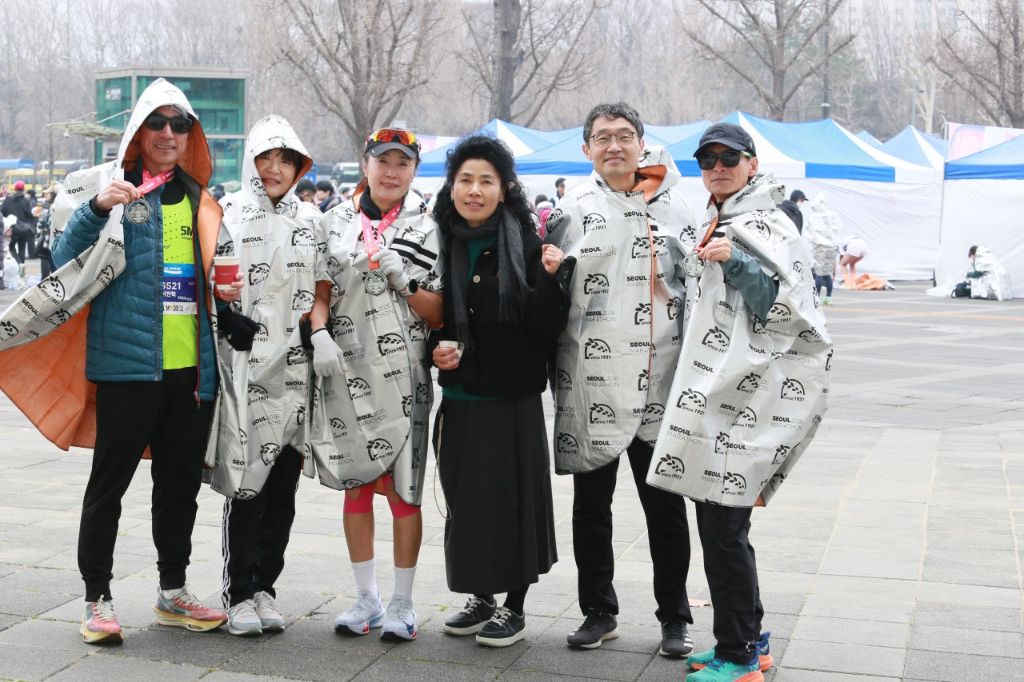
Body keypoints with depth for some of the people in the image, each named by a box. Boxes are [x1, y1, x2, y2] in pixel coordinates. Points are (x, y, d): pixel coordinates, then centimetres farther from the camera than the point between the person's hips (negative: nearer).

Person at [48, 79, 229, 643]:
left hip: (191, 368, 5)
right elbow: (64, 263, -9)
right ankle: (97, 600, 11)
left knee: (181, 481, 12)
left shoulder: (199, 202, 13)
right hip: (128, 363, -5)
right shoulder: (117, 194, 0)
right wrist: (96, 209, -24)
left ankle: (173, 593, 25)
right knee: (109, 483, 2)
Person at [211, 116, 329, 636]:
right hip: (245, 367, -3)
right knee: (247, 480, -5)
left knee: (283, 485, 7)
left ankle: (264, 587, 18)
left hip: (296, 367, 4)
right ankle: (238, 594, 6)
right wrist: (230, 320, -15)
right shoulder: (230, 216, 1)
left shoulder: (311, 219, 11)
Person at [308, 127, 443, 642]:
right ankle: (367, 599, 21)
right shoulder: (336, 222, 8)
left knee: (403, 487, 0)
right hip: (347, 372, 3)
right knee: (356, 484, 9)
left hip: (403, 376, -2)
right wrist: (320, 335, -9)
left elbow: (439, 313, 1)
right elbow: (320, 291, 8)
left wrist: (403, 281, -14)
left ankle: (402, 603, 12)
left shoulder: (427, 229, 2)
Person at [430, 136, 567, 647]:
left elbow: (548, 327, -8)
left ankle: (515, 606, 17)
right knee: (464, 498, 10)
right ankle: (480, 598, 28)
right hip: (457, 395, 4)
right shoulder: (439, 244, 4)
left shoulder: (526, 244, -5)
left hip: (512, 397, -4)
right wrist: (435, 348, -5)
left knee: (511, 495, 2)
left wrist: (548, 279, -24)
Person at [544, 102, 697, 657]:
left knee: (666, 507, 7)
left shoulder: (673, 208, 6)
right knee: (591, 504, 11)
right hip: (589, 389, 0)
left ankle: (674, 617, 20)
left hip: (657, 384, 0)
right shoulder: (569, 211, 3)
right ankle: (598, 611, 26)